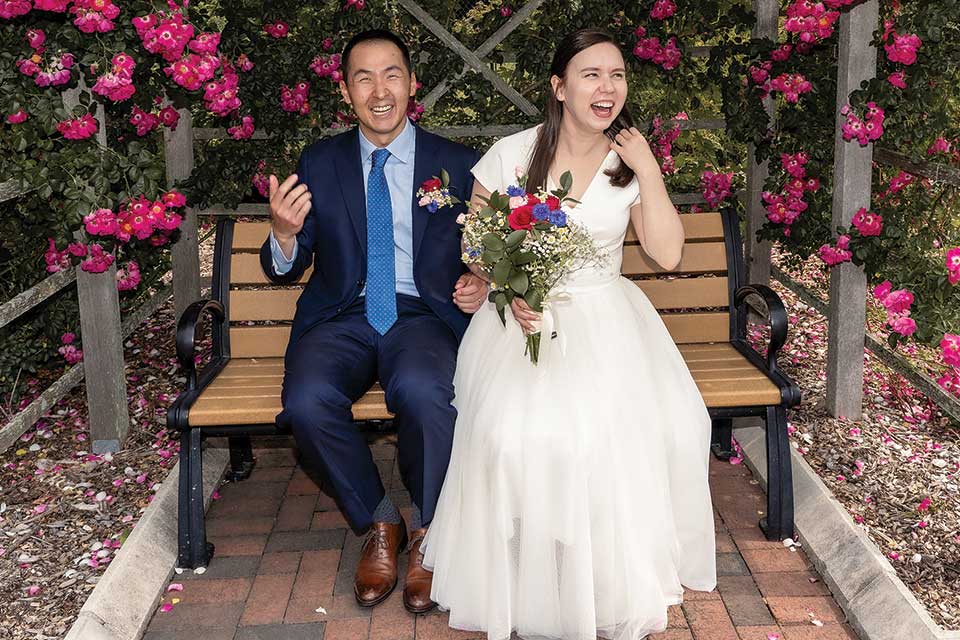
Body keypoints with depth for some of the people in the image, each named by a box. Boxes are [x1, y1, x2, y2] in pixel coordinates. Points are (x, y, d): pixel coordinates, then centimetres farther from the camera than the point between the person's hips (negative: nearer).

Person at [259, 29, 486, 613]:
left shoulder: (458, 165, 8)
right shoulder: (320, 163, 10)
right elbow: (284, 270, 8)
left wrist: (481, 284, -12)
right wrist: (285, 234, -16)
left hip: (424, 315, -1)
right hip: (343, 317, 2)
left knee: (422, 390, -36)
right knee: (307, 400, -30)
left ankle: (429, 533, -10)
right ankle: (380, 523, -4)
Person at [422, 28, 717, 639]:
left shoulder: (631, 162, 5)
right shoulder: (512, 154, -1)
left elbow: (668, 253, -3)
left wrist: (648, 171, -10)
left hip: (608, 319, 2)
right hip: (523, 314, -2)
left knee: (648, 425, -25)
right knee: (519, 432, -30)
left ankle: (623, 583, -1)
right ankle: (528, 585, -6)